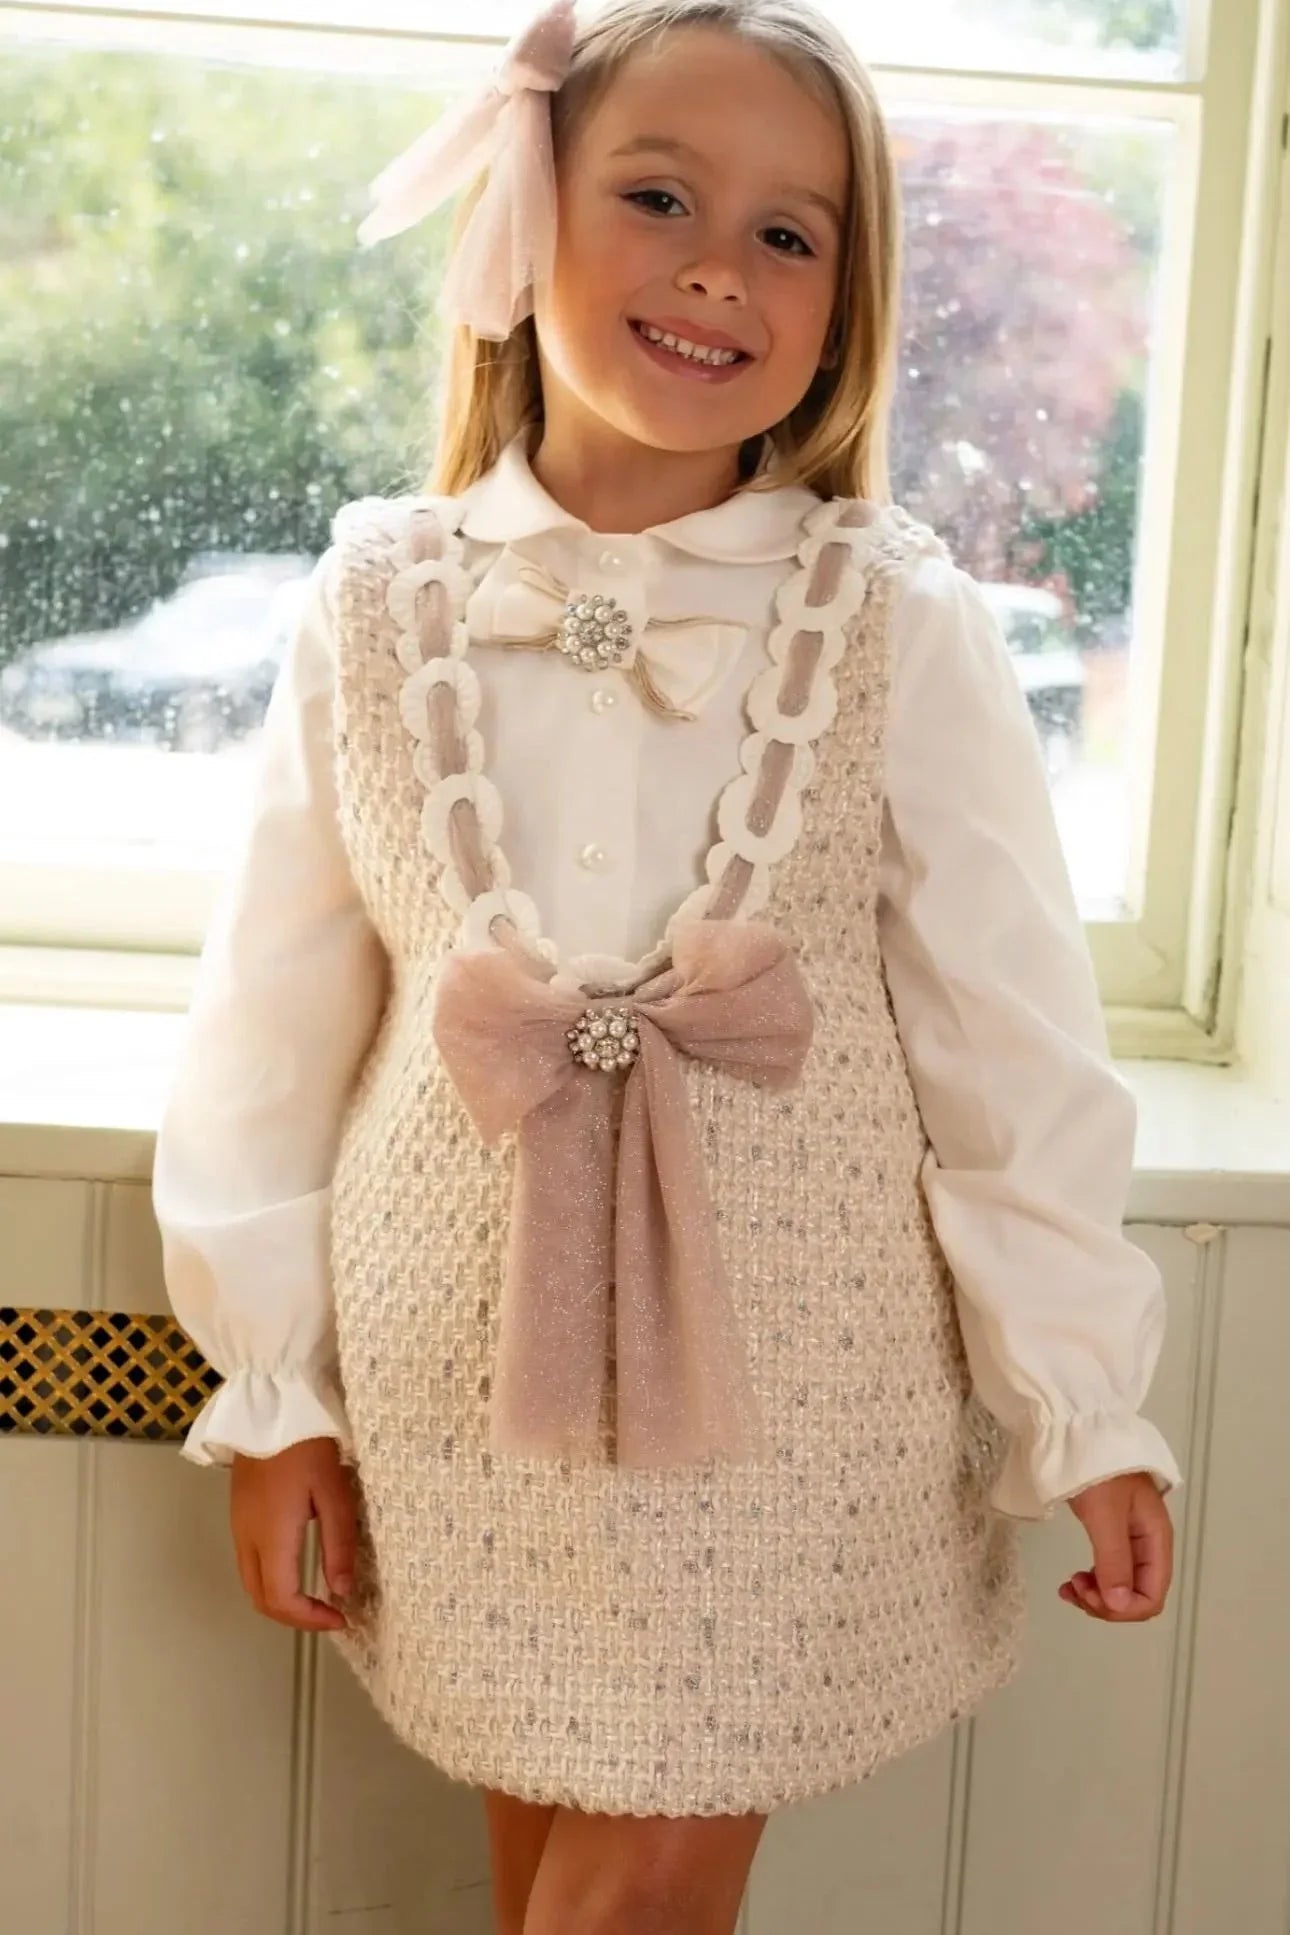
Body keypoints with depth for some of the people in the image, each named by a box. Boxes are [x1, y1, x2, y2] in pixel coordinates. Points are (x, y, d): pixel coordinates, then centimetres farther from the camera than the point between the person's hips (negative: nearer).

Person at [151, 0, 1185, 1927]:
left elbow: (1013, 1040, -5)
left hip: (792, 1385, -1)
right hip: (465, 1373, 2)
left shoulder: (899, 627, -9)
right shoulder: (377, 609, -4)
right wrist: (272, 1395, 5)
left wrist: (1090, 1407, -1)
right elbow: (276, 1027, 2)